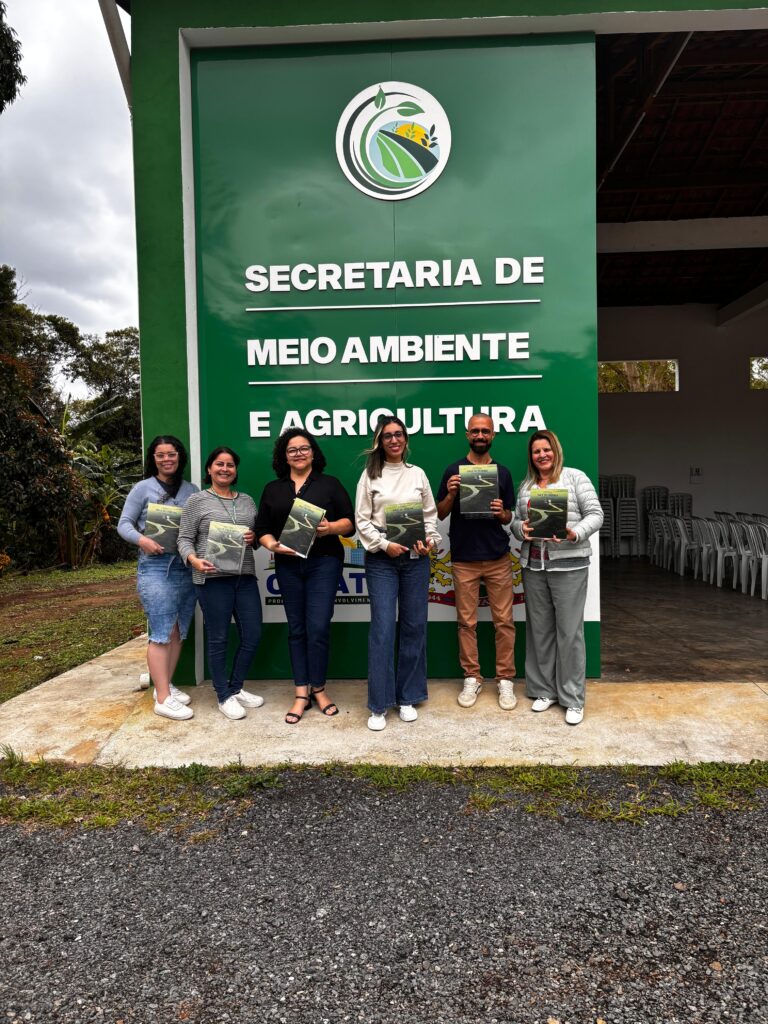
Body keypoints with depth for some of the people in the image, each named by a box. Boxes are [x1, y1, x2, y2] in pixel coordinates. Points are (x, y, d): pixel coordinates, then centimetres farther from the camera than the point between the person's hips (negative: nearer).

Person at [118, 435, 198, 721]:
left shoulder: (192, 490, 10)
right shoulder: (143, 488, 2)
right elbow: (124, 524, 0)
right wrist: (142, 539, -20)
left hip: (188, 568, 4)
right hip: (155, 567, -4)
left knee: (178, 632, 11)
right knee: (161, 633, -5)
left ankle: (165, 685, 26)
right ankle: (163, 698, 1)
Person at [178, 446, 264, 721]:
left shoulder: (247, 500, 15)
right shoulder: (197, 500, 1)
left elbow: (259, 534, 20)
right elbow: (184, 539, -2)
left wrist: (254, 537, -3)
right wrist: (194, 560, -20)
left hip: (245, 577, 5)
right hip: (212, 578, -5)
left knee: (253, 635, 8)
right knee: (218, 639, 4)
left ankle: (236, 688, 28)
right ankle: (224, 697, 19)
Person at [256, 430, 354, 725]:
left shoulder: (329, 484, 6)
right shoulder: (272, 489, 13)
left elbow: (350, 522, 2)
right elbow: (262, 528, 10)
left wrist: (330, 528, -18)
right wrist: (273, 545, -10)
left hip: (323, 562, -3)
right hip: (288, 565, 3)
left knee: (318, 627, -7)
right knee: (297, 629, 8)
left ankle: (318, 689, 13)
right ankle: (301, 693, 16)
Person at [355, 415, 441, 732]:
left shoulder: (418, 474, 10)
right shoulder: (370, 475, 3)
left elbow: (431, 514, 10)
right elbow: (362, 520, 0)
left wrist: (430, 540, -7)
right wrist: (384, 545, -12)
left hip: (416, 558, 3)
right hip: (381, 559, -2)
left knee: (414, 626, 7)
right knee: (382, 629, -5)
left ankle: (408, 698, 21)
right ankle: (379, 705, 6)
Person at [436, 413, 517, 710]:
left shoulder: (502, 472, 9)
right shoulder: (454, 470, 4)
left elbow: (508, 518, 12)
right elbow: (441, 513, 5)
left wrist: (501, 512, -11)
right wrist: (451, 494, -14)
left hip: (498, 557, 1)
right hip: (464, 558, -1)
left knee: (503, 621, 3)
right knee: (466, 621, 5)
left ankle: (505, 680, 14)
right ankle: (472, 678, 17)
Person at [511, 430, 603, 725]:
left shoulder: (575, 478, 0)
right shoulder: (525, 485, 14)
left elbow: (595, 514, -4)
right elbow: (516, 520, 16)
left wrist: (575, 534, -21)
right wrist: (521, 528, -7)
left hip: (568, 565, -4)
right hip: (534, 565, 5)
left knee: (569, 631, 0)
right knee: (539, 629, 11)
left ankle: (573, 699, 12)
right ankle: (544, 690, 25)